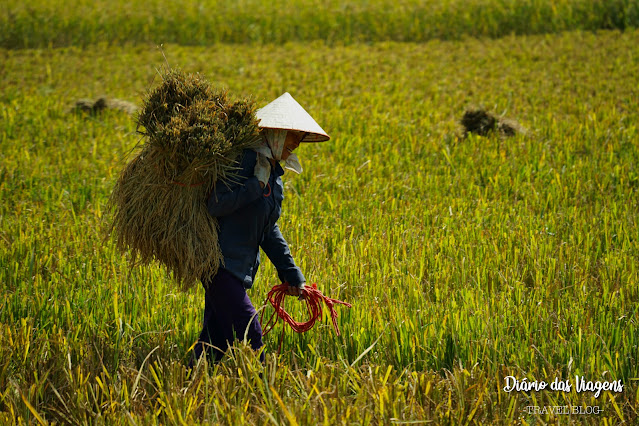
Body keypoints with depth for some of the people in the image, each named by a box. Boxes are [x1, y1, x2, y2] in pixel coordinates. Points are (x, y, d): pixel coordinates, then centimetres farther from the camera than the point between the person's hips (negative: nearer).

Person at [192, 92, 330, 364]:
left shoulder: (273, 173, 14)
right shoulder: (244, 162, -15)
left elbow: (268, 230, 22)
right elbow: (216, 206, -24)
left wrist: (291, 272, 21)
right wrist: (257, 184, -21)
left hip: (241, 268, 9)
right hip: (221, 262, -9)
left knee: (217, 340, 11)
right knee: (249, 333, -13)